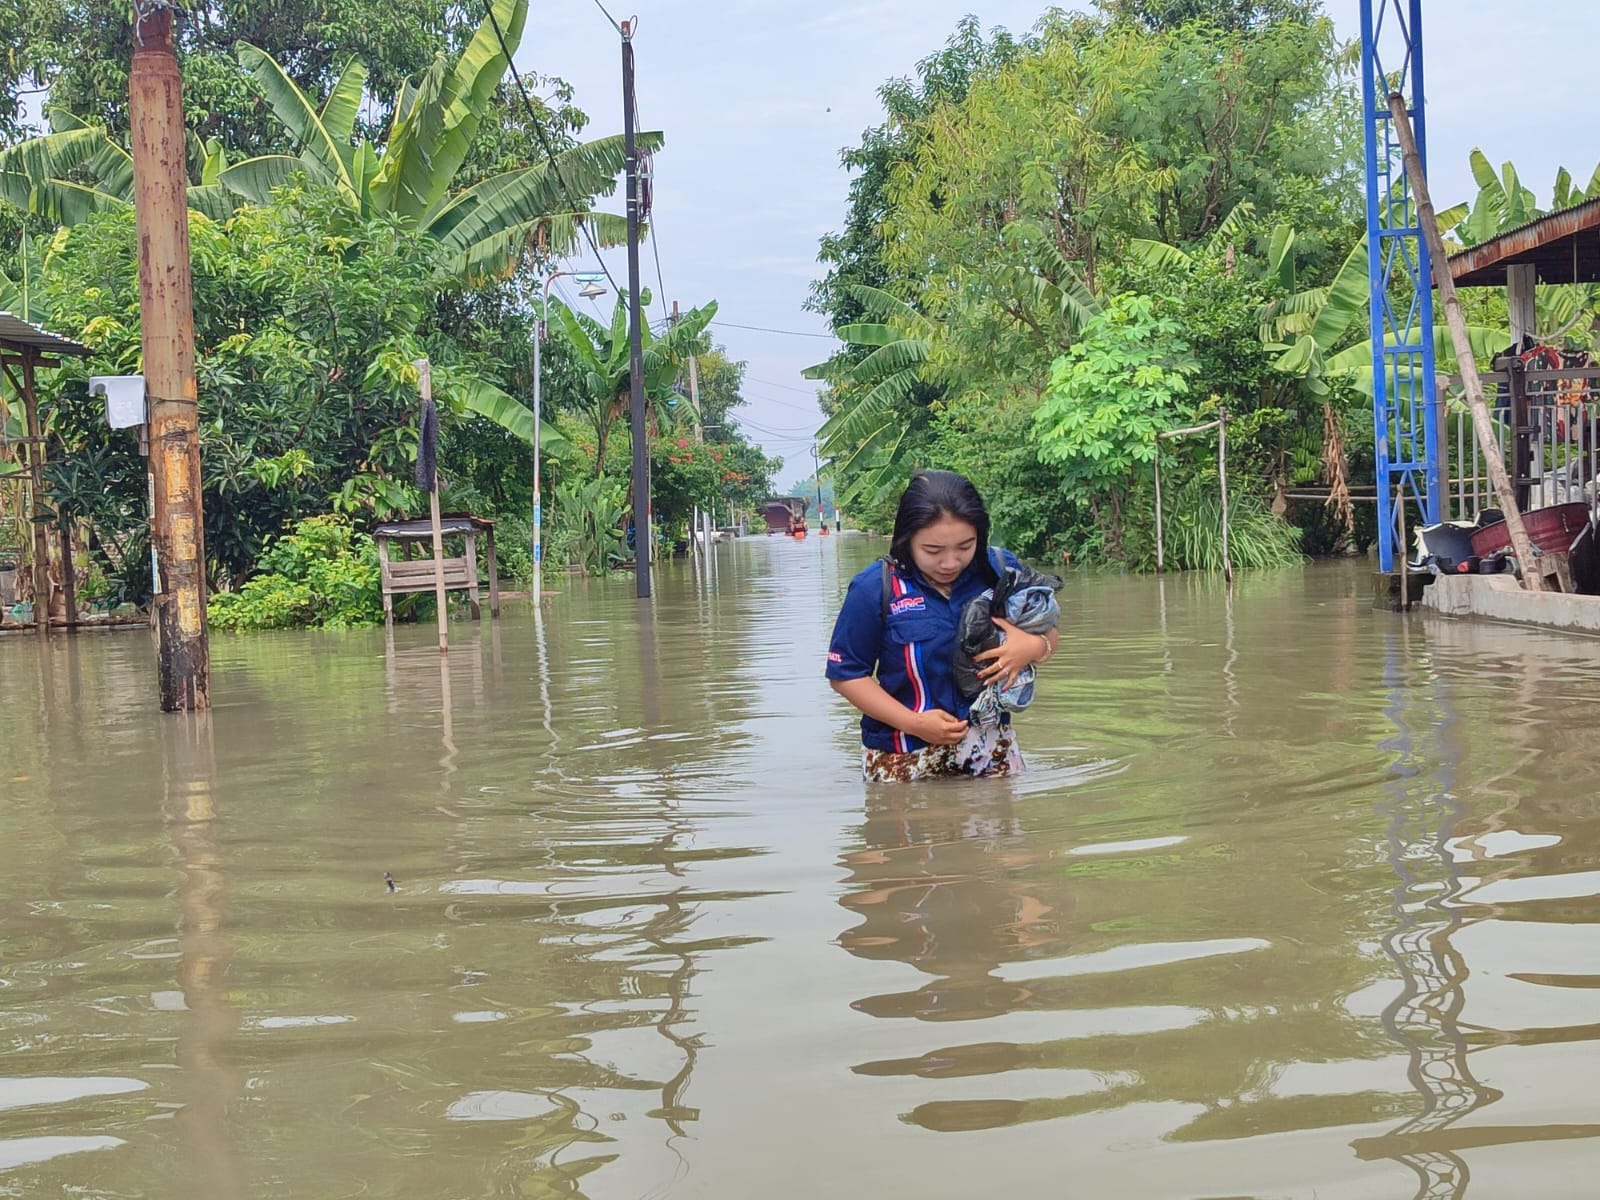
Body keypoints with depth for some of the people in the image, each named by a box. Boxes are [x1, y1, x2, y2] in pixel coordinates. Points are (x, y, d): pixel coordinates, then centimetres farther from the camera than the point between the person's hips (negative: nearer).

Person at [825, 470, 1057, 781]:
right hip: (903, 758, -2)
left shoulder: (1001, 569, -5)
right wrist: (914, 723, -17)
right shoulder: (875, 588, -12)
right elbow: (846, 674, -7)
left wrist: (1034, 646, -17)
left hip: (991, 749, 2)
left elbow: (1048, 635, 8)